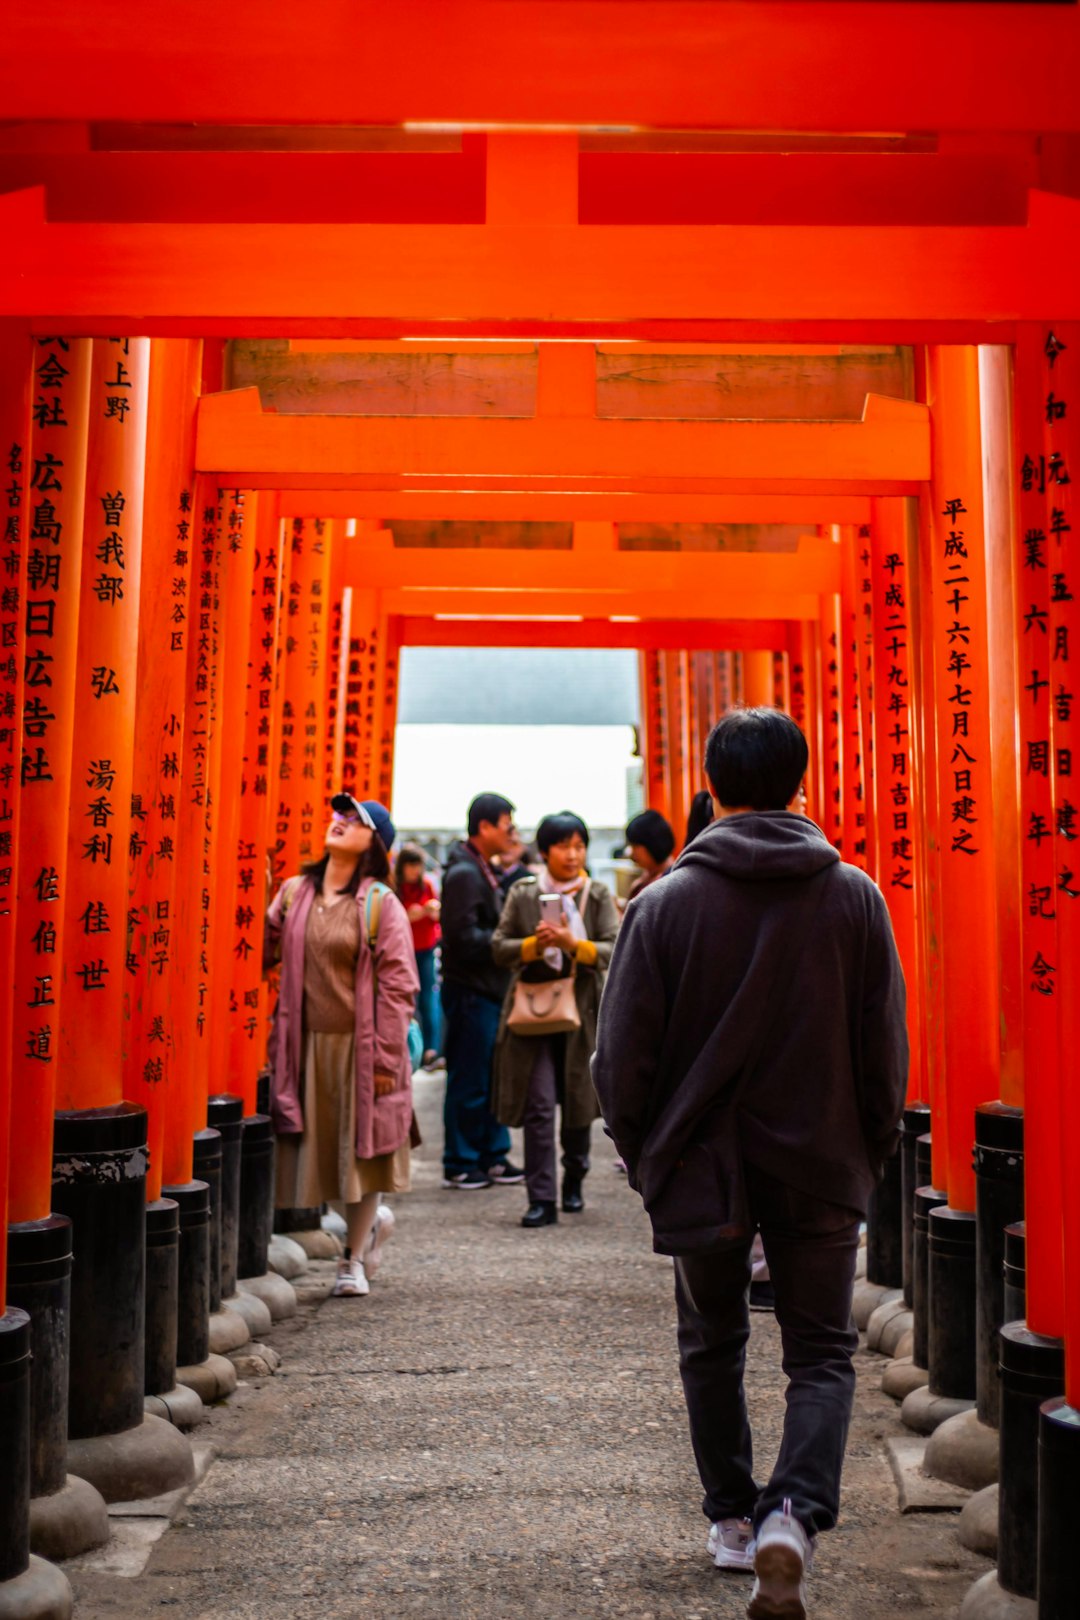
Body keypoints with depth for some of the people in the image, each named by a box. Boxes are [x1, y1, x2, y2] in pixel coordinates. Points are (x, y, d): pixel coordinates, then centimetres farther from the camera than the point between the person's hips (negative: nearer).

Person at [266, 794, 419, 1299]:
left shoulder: (381, 903, -6)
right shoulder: (294, 893, 7)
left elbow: (397, 985, -9)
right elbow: (264, 948, 8)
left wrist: (385, 1058, -13)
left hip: (359, 1045, -4)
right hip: (307, 1044, 4)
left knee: (359, 1149, 6)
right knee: (319, 1149, 9)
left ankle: (353, 1258, 25)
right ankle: (372, 1221, 37)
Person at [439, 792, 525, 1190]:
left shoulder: (484, 871, 16)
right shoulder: (464, 873, -15)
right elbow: (465, 939, -21)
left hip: (490, 991, 10)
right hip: (470, 992, -10)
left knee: (492, 1079, 14)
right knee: (469, 1082, 0)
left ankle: (493, 1157, 23)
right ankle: (460, 1165, 11)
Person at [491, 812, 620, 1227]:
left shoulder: (598, 895, 3)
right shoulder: (522, 893, 4)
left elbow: (615, 951, -7)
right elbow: (500, 947, 2)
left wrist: (572, 943, -23)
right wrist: (536, 943, -17)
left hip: (581, 1010, 1)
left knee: (579, 1101, 12)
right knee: (539, 1105, -7)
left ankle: (574, 1182, 33)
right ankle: (541, 1199, -3)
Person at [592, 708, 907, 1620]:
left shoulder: (666, 904, -9)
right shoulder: (856, 898, -4)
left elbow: (623, 1056, -6)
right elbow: (886, 1050, 0)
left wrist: (644, 1154, 9)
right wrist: (870, 1156, 12)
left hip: (702, 1168, 0)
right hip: (822, 1169, 0)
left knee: (712, 1346, 20)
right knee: (822, 1353, 12)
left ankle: (733, 1517, 29)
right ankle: (793, 1514, -8)